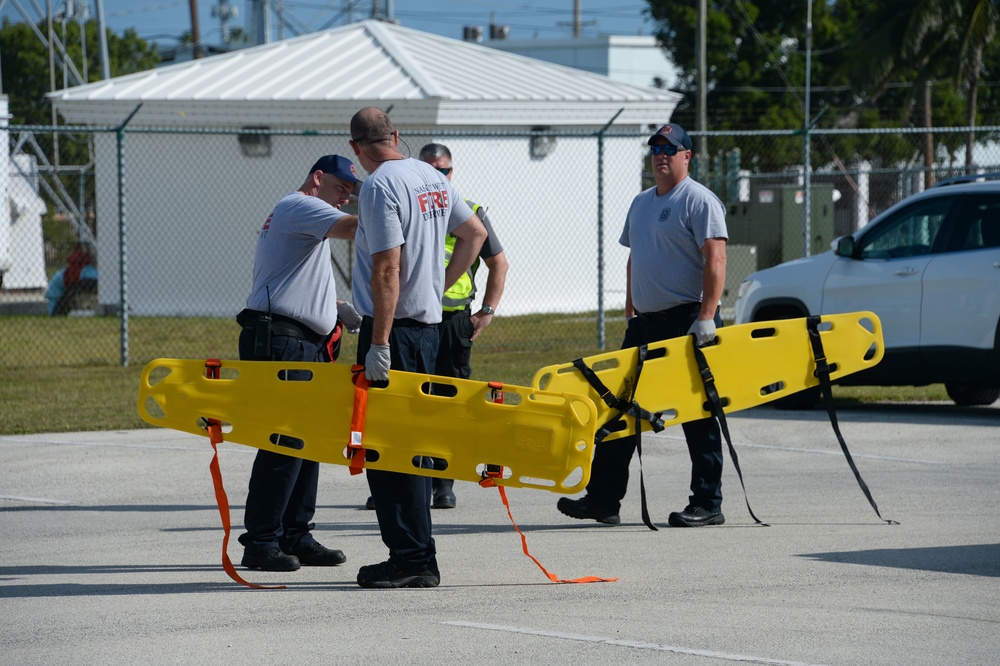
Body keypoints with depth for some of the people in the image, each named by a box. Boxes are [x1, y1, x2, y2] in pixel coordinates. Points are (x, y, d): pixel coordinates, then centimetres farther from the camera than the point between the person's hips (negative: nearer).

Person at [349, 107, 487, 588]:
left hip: (393, 326, -9)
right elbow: (475, 234, 23)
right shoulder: (433, 178, 11)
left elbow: (387, 269, -20)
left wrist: (379, 344, -20)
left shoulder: (379, 187, -15)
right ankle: (417, 557, 17)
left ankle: (411, 558, -9)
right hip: (428, 320, 9)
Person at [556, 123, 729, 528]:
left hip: (687, 322, -8)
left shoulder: (699, 200, -8)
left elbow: (716, 259, -16)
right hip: (646, 323, 8)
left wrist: (706, 316, -24)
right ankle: (602, 499, 9)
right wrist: (630, 314, 19)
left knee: (698, 415, -4)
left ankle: (708, 504, 1)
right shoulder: (641, 204, 18)